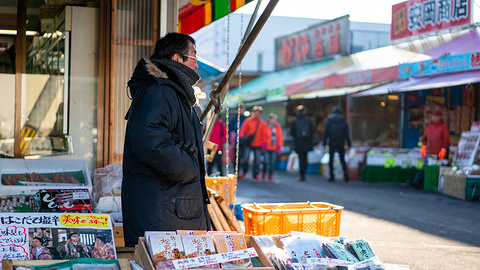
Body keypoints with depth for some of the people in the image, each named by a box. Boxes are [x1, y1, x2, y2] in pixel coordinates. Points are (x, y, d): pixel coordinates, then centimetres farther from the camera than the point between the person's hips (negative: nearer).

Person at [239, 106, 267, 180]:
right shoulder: (248, 120, 0)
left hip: (258, 144, 2)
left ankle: (256, 174, 15)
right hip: (248, 144, -2)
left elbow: (263, 133, 12)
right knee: (245, 158, -7)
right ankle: (244, 172, 17)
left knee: (257, 160, 2)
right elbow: (243, 129, -1)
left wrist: (263, 142, 5)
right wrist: (242, 137, -14)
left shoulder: (262, 123, 7)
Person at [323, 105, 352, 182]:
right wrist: (349, 144, 0)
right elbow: (346, 133, -4)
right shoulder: (343, 120, -2)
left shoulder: (329, 120, -4)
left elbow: (326, 132, -7)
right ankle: (345, 172, -13)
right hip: (341, 143, 1)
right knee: (342, 159, 11)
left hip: (332, 143, -1)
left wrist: (324, 144, -2)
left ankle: (332, 176, 7)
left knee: (331, 160, 10)